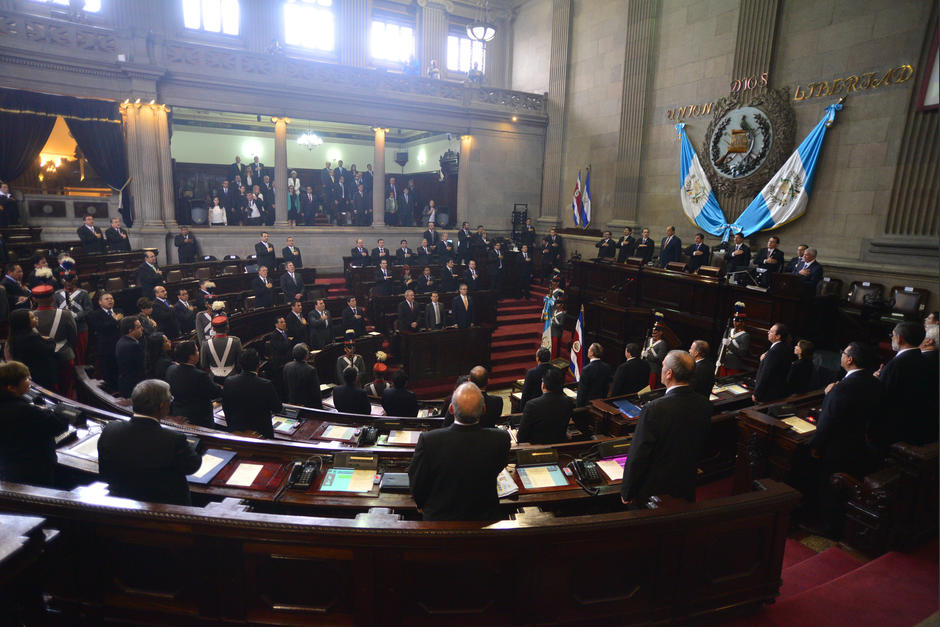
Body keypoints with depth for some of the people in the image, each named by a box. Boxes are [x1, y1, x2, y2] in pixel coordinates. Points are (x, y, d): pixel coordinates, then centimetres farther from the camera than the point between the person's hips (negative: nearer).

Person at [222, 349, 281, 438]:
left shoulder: (229, 382, -10)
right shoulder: (266, 385, -23)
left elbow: (225, 409, 3)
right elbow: (277, 409, -11)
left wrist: (231, 426, 17)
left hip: (235, 431, 4)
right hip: (261, 433, -4)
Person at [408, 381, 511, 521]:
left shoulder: (428, 440, -27)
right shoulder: (500, 439, -24)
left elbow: (417, 487, -12)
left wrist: (422, 505, 8)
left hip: (439, 518, -1)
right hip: (484, 518, 1)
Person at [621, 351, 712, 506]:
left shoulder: (654, 409, -27)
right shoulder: (705, 405, -8)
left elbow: (637, 456, -21)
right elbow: (702, 449, 7)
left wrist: (626, 493, -9)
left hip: (652, 494, -5)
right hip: (687, 490, 5)